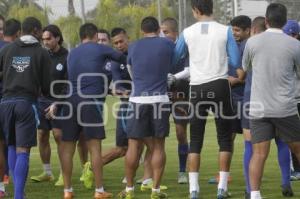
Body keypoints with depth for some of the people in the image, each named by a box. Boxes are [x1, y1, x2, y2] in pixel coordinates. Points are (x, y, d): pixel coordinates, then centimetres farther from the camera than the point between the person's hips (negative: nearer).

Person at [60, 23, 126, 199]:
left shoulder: (72, 54, 20)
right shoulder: (100, 49, 4)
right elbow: (121, 58, 15)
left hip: (70, 100, 5)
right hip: (91, 102, -5)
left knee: (67, 147, 7)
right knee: (95, 146, -2)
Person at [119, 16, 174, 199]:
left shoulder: (134, 47, 7)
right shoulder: (167, 45, 2)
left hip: (138, 100, 1)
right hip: (160, 99, -1)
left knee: (134, 145, 6)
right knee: (158, 145, 5)